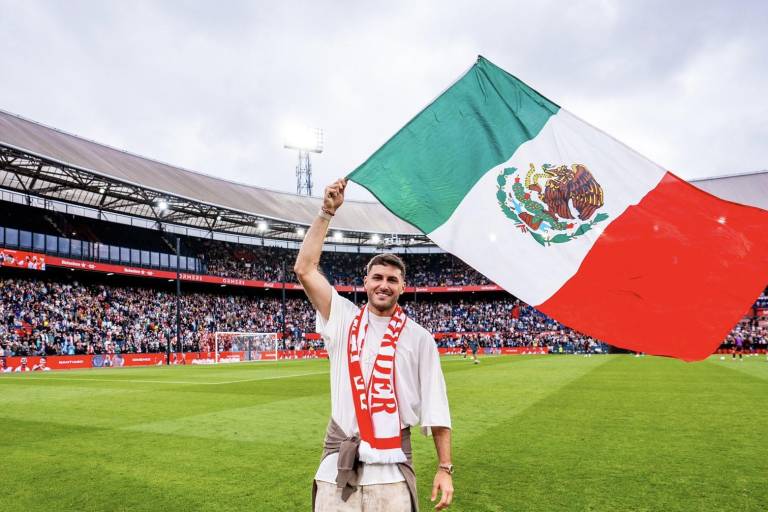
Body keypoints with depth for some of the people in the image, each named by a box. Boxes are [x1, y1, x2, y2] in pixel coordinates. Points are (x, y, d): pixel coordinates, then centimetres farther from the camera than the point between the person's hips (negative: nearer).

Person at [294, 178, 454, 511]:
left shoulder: (418, 337, 3)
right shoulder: (343, 319, 6)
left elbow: (435, 406, 2)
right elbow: (304, 270, -3)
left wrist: (444, 468, -3)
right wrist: (327, 212, -5)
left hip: (391, 467, -1)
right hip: (338, 462, 1)